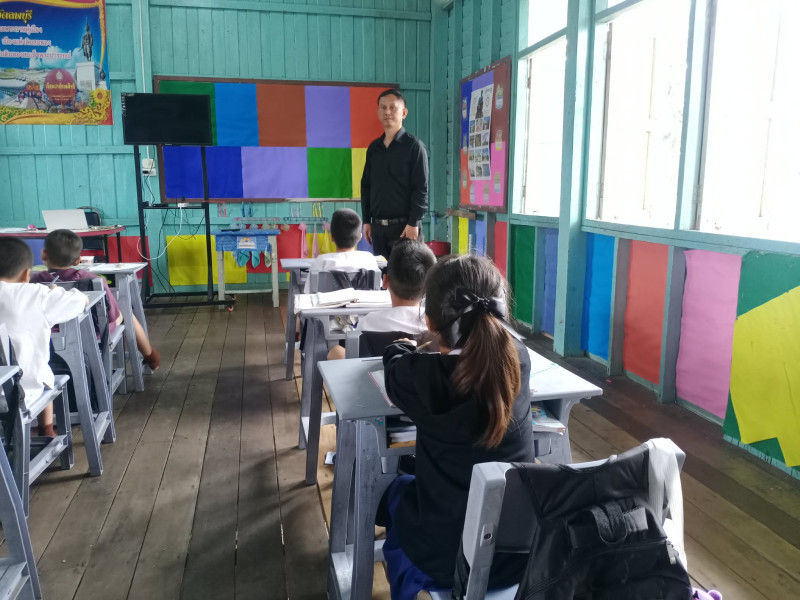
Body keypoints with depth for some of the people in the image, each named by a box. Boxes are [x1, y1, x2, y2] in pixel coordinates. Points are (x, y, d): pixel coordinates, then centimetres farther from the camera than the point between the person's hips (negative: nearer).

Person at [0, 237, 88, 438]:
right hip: (24, 387, -2)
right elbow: (83, 300, -3)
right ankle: (47, 434, 41)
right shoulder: (37, 295, -11)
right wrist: (54, 294, 18)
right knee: (45, 375, 31)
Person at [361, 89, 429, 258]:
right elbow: (366, 186, 16)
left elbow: (421, 188, -8)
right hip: (378, 226, 5)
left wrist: (413, 223, -15)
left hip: (404, 225, -5)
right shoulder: (373, 148, 13)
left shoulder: (414, 146, -3)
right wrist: (366, 221, 9)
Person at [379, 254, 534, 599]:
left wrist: (408, 349, 22)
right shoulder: (519, 359, -14)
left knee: (395, 492, 26)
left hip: (447, 559, -3)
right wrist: (448, 345, 28)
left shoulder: (423, 376, -23)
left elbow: (395, 361, 1)